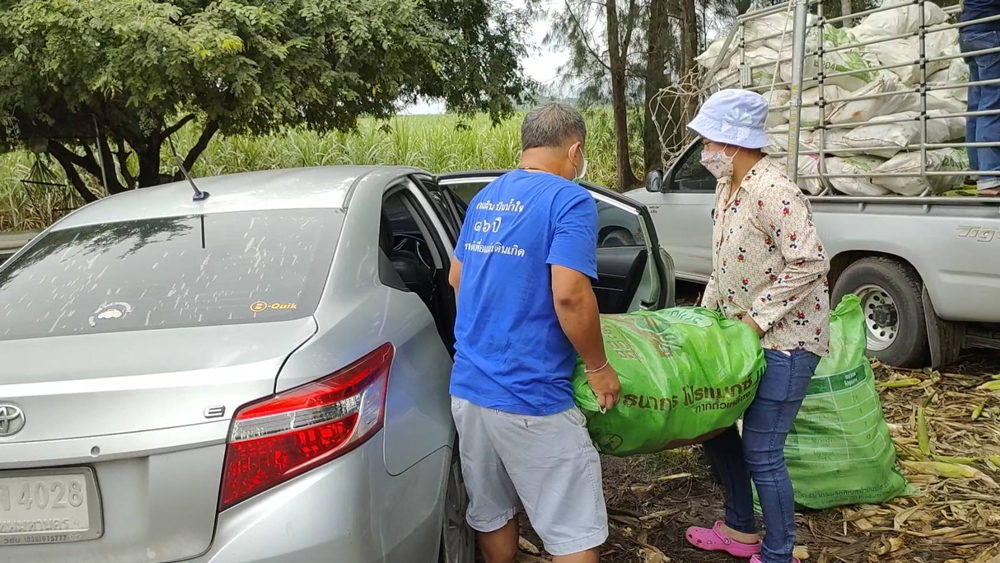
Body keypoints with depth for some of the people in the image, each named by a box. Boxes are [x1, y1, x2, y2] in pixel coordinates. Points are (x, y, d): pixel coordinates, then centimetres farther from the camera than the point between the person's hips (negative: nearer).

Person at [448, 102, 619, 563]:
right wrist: (599, 368, -8)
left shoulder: (485, 198, 12)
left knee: (491, 515, 20)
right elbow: (569, 295, -21)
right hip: (530, 397, -7)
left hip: (467, 386, 8)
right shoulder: (570, 201, -11)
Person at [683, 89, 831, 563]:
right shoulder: (727, 187, 7)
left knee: (760, 452, -6)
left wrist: (758, 317, -22)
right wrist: (708, 310, 10)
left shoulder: (774, 193, -22)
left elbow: (810, 264, -25)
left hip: (785, 339, -10)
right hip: (742, 332, 10)